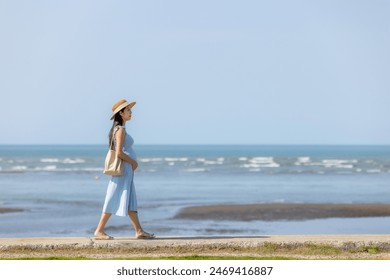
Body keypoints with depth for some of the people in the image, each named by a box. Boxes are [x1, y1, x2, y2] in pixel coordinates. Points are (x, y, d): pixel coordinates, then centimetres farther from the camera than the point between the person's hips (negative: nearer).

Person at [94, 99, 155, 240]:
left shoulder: (118, 129, 15)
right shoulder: (121, 129, -14)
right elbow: (119, 152, -22)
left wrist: (132, 163, 8)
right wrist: (133, 162, -11)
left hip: (127, 170, 10)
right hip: (123, 169, -10)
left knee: (130, 201, 9)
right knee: (114, 201, -7)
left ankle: (139, 231, 11)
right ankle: (99, 231, -4)